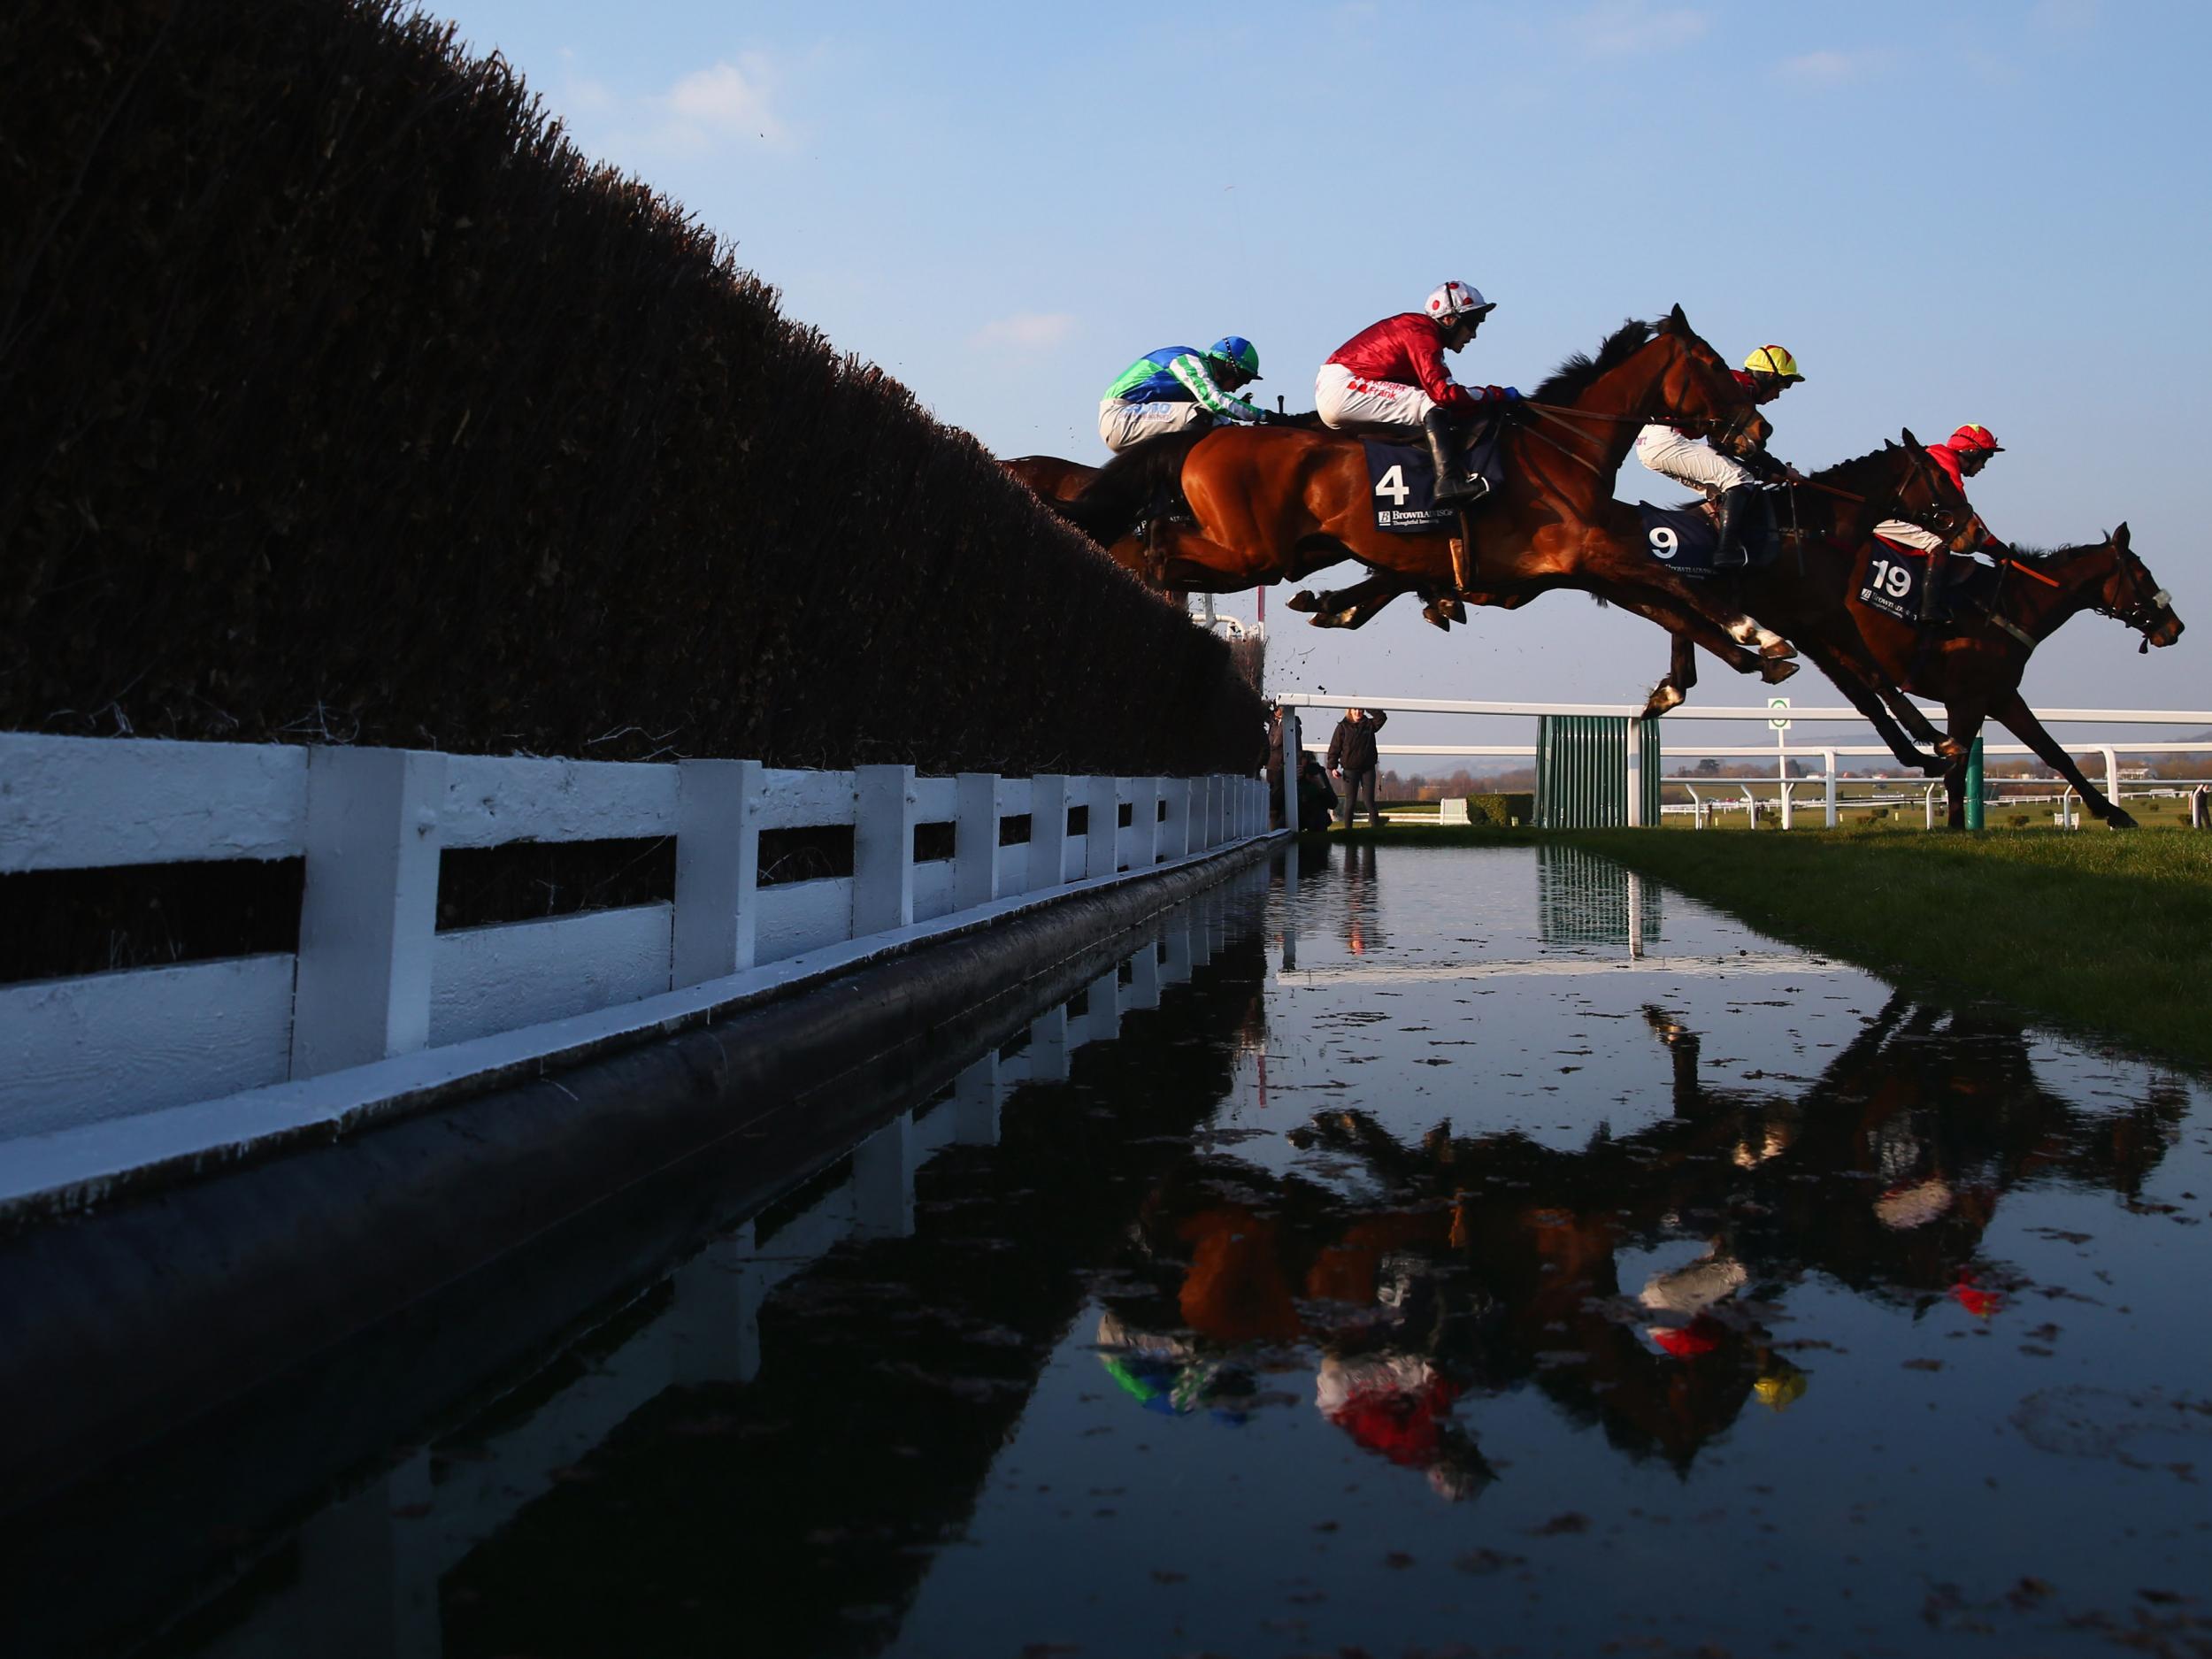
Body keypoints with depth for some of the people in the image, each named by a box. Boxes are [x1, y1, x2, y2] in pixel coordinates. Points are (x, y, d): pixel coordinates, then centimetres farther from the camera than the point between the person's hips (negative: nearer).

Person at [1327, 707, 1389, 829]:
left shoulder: (1369, 724, 5)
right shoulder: (1343, 727, -2)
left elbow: (1382, 717, -8)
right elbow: (1334, 747, -2)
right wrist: (1333, 767, -9)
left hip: (1368, 768, 2)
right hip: (1350, 770, -2)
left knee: (1370, 800, 3)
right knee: (1350, 802, 2)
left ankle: (1376, 827, 3)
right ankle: (1348, 829, 6)